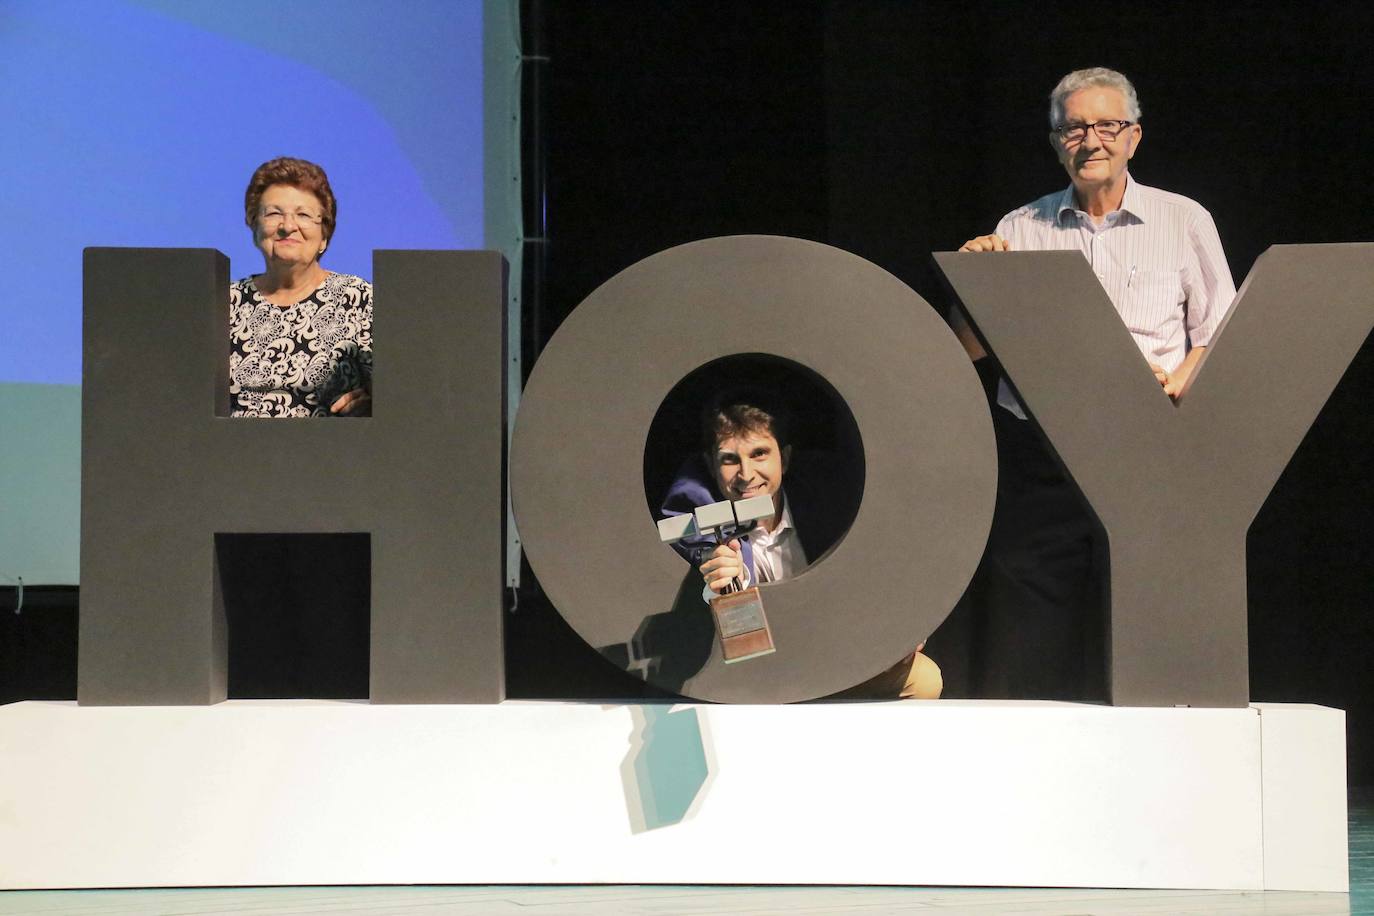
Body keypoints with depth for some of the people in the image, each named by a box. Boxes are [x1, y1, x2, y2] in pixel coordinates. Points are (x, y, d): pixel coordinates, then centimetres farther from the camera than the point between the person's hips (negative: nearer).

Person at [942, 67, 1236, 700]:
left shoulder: (1184, 221, 11)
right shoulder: (1020, 229, 14)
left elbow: (1219, 341, 9)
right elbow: (968, 349, 11)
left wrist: (1172, 387, -10)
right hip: (1035, 457, 1)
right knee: (1020, 665, -5)